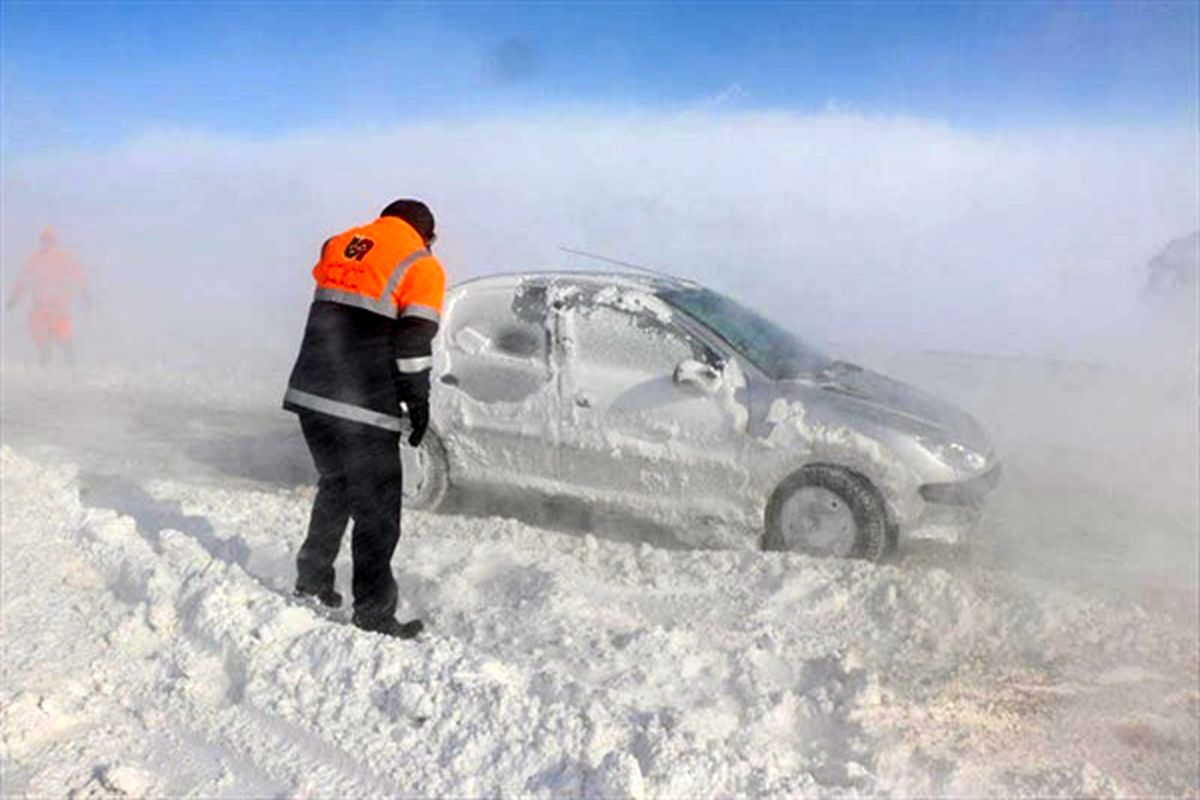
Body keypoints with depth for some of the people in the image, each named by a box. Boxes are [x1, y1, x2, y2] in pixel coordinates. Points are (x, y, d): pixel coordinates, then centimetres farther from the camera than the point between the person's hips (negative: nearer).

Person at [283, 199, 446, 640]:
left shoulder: (339, 244, 17)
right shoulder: (422, 267, -1)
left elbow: (325, 319, 20)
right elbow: (414, 344, -8)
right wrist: (419, 403, -1)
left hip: (310, 393, 7)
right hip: (363, 408, -6)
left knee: (335, 487, 25)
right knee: (377, 508, 3)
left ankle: (312, 580, 33)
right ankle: (374, 612, 6)